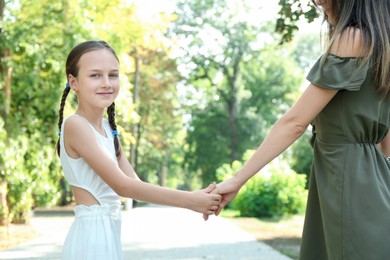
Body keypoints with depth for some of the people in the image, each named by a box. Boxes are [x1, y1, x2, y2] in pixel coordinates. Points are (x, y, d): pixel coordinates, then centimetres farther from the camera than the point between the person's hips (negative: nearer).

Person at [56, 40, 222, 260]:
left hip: (108, 233, 8)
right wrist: (189, 200, -18)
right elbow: (122, 185, -20)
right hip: (91, 234, -8)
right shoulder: (75, 125, -15)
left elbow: (136, 184, 6)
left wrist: (192, 199, -5)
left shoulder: (107, 127, 11)